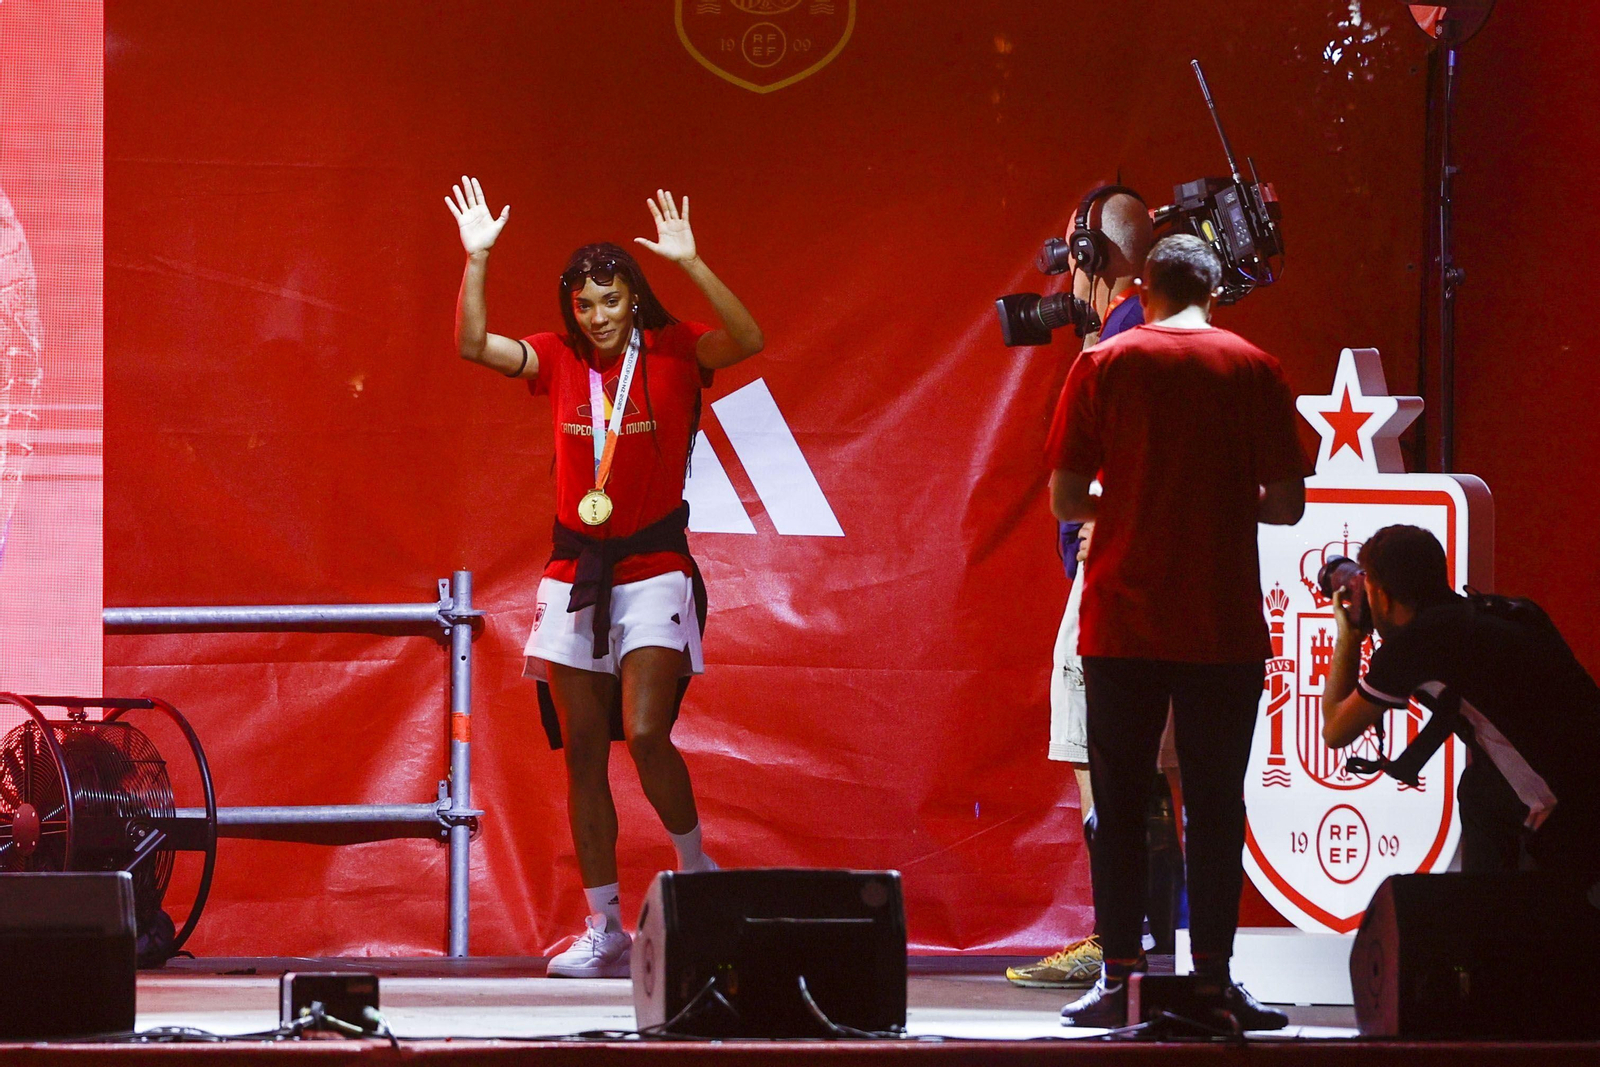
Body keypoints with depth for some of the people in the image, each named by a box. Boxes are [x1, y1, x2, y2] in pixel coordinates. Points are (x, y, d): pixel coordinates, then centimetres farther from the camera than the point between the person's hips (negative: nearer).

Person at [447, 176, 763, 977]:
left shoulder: (671, 354, -4)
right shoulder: (558, 362, 5)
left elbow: (748, 340, -20)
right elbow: (473, 345, -3)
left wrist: (690, 262, -29)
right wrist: (477, 258, -14)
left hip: (653, 571, -4)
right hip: (574, 575, 4)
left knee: (646, 733, -19)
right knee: (583, 752, 3)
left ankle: (696, 866, 7)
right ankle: (604, 931, 8)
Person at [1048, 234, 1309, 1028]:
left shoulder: (1103, 365, 0)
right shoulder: (1254, 370, 1)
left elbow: (1065, 498, -3)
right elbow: (1287, 505, -1)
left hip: (1123, 625, 0)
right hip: (1224, 627, 0)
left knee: (1119, 804, 5)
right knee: (1215, 804, 5)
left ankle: (1119, 977, 2)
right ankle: (1213, 980, 3)